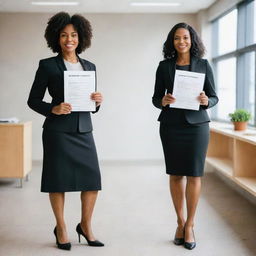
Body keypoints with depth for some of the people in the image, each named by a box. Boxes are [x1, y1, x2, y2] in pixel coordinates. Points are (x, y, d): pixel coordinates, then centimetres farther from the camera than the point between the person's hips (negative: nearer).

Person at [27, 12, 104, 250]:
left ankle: (85, 226, 21)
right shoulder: (47, 65, -1)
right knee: (58, 179, 2)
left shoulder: (89, 66, 12)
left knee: (92, 178, 1)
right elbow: (33, 100, 0)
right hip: (58, 130, -4)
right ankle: (61, 229, 21)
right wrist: (53, 109, -16)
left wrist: (98, 101, -5)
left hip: (84, 129, 4)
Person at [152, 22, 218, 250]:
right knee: (176, 174, 5)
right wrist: (163, 101, -16)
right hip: (171, 125, 1)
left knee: (194, 175, -2)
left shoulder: (203, 65, 3)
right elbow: (156, 98, 6)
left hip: (196, 124, -1)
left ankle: (189, 225, 9)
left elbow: (214, 97, 4)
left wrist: (206, 101, -18)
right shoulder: (164, 66, 4)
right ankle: (180, 221, 18)